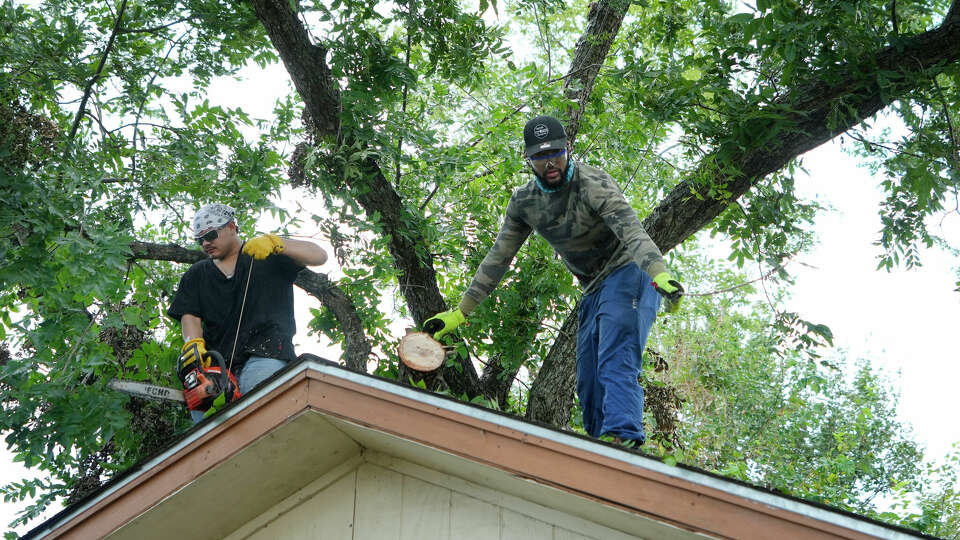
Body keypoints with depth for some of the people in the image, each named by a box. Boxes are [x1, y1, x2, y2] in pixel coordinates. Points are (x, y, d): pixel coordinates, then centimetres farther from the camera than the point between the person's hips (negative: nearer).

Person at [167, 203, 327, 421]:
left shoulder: (269, 258, 15)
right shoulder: (196, 276, 27)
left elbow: (320, 256, 3)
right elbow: (190, 316, 14)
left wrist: (274, 243, -11)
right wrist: (193, 343, -10)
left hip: (265, 356, -4)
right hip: (216, 364, 4)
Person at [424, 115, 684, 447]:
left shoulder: (592, 184, -19)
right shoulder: (524, 202, 3)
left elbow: (632, 231, -32)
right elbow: (498, 258, 10)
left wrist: (661, 274, -50)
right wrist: (460, 312, 9)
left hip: (628, 273, -8)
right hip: (594, 289, 8)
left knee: (616, 363, -26)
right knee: (588, 383, 1)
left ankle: (625, 437, -40)